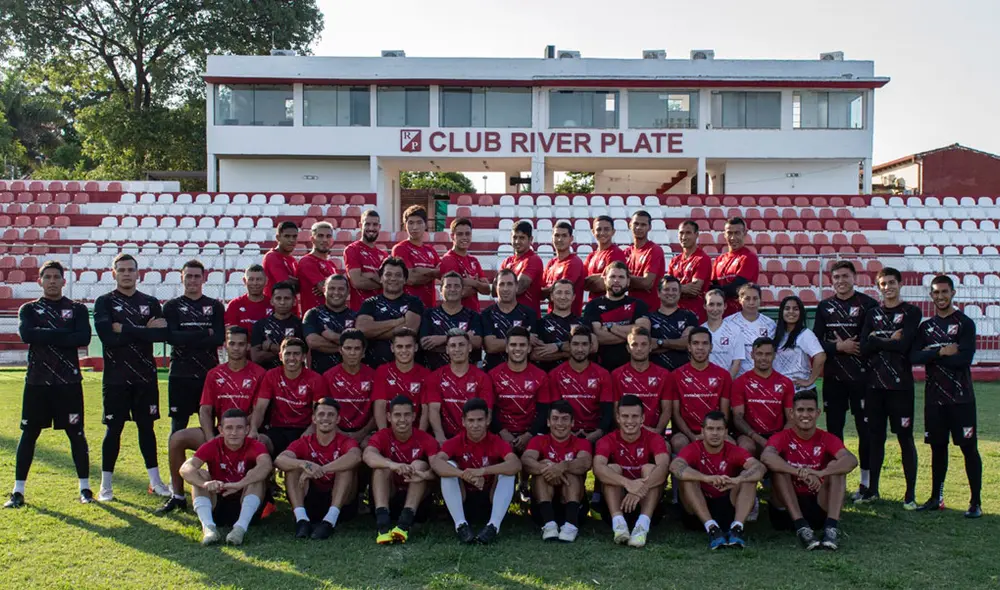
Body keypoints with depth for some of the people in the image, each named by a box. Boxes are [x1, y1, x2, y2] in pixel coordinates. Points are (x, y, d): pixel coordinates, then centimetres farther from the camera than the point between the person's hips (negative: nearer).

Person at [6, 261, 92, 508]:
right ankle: (18, 491, 10)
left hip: (69, 381, -1)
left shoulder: (77, 309, 6)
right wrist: (62, 334, -14)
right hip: (37, 381, 1)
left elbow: (84, 338, -12)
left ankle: (85, 487, 12)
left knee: (76, 434, 3)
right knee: (28, 434, 3)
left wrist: (44, 336, -12)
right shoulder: (29, 309, 9)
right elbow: (26, 334, -12)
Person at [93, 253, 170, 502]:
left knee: (146, 427, 9)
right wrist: (145, 331, -14)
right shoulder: (104, 303, 0)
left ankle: (155, 481, 15)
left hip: (145, 377, 2)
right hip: (116, 378, -2)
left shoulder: (151, 302, 7)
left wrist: (125, 329, -13)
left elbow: (163, 333, -8)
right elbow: (107, 336, -16)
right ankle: (105, 486, 13)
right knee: (114, 429, 3)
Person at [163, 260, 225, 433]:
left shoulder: (215, 306, 8)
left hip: (209, 373, 1)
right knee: (178, 424, 3)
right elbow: (171, 337, -9)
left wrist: (187, 340, -12)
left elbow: (219, 339, -6)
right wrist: (206, 334, -11)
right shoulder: (171, 306, 7)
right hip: (180, 374, 0)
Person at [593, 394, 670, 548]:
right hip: (617, 502, 0)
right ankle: (618, 522, -40)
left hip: (646, 502, 0)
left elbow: (663, 466, -27)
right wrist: (628, 483, -45)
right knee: (612, 468, -22)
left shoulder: (654, 439, -6)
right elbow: (598, 468, -28)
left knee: (649, 468, -23)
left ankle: (643, 524, -41)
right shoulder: (607, 441, -6)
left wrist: (641, 488, -45)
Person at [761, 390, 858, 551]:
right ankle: (801, 527, -33)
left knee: (836, 466, -17)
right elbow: (766, 456, -29)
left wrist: (820, 473, -39)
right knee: (779, 467, -23)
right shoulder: (782, 438, -4)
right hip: (786, 509, -1)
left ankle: (832, 527, -31)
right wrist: (799, 472, -43)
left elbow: (851, 460, -21)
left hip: (819, 506, 1)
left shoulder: (827, 439, 0)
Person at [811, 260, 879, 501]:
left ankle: (866, 482, 9)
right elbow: (817, 341, 5)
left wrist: (851, 346, -10)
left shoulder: (868, 304, -1)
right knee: (834, 428, 7)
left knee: (865, 427, 0)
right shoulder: (824, 307, 10)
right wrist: (839, 347, -9)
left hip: (861, 376, -3)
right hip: (833, 376, 4)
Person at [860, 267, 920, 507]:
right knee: (875, 437, 9)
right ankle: (872, 489, 18)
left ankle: (910, 493, 6)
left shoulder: (911, 312, 1)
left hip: (900, 385, -3)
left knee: (905, 438, 0)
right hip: (875, 384, 4)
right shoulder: (872, 314, 12)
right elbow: (864, 348, -1)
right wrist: (890, 341, -9)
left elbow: (904, 345, -14)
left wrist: (877, 340, -5)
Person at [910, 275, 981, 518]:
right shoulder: (926, 326, 10)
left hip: (961, 397, -4)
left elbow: (964, 358, -17)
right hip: (934, 397, 4)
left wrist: (931, 356, -10)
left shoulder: (965, 323, -3)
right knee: (937, 446, 12)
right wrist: (942, 352, -16)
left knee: (969, 447, -2)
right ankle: (936, 498, 22)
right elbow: (914, 357, -4)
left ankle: (976, 502, 6)